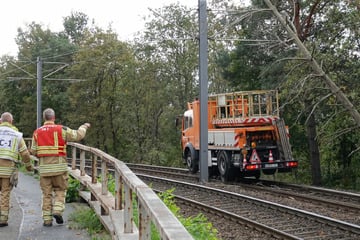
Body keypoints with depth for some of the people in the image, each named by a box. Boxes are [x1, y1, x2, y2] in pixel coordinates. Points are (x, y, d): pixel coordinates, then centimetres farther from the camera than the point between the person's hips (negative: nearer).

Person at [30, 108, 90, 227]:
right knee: (60, 190, 13)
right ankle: (58, 210, -6)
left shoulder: (37, 132, 5)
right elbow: (78, 135, -1)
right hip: (59, 166, -2)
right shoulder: (61, 129, -5)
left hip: (44, 168, 3)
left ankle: (47, 219, 9)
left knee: (46, 193, 9)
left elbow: (33, 151, 4)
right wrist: (84, 127, 17)